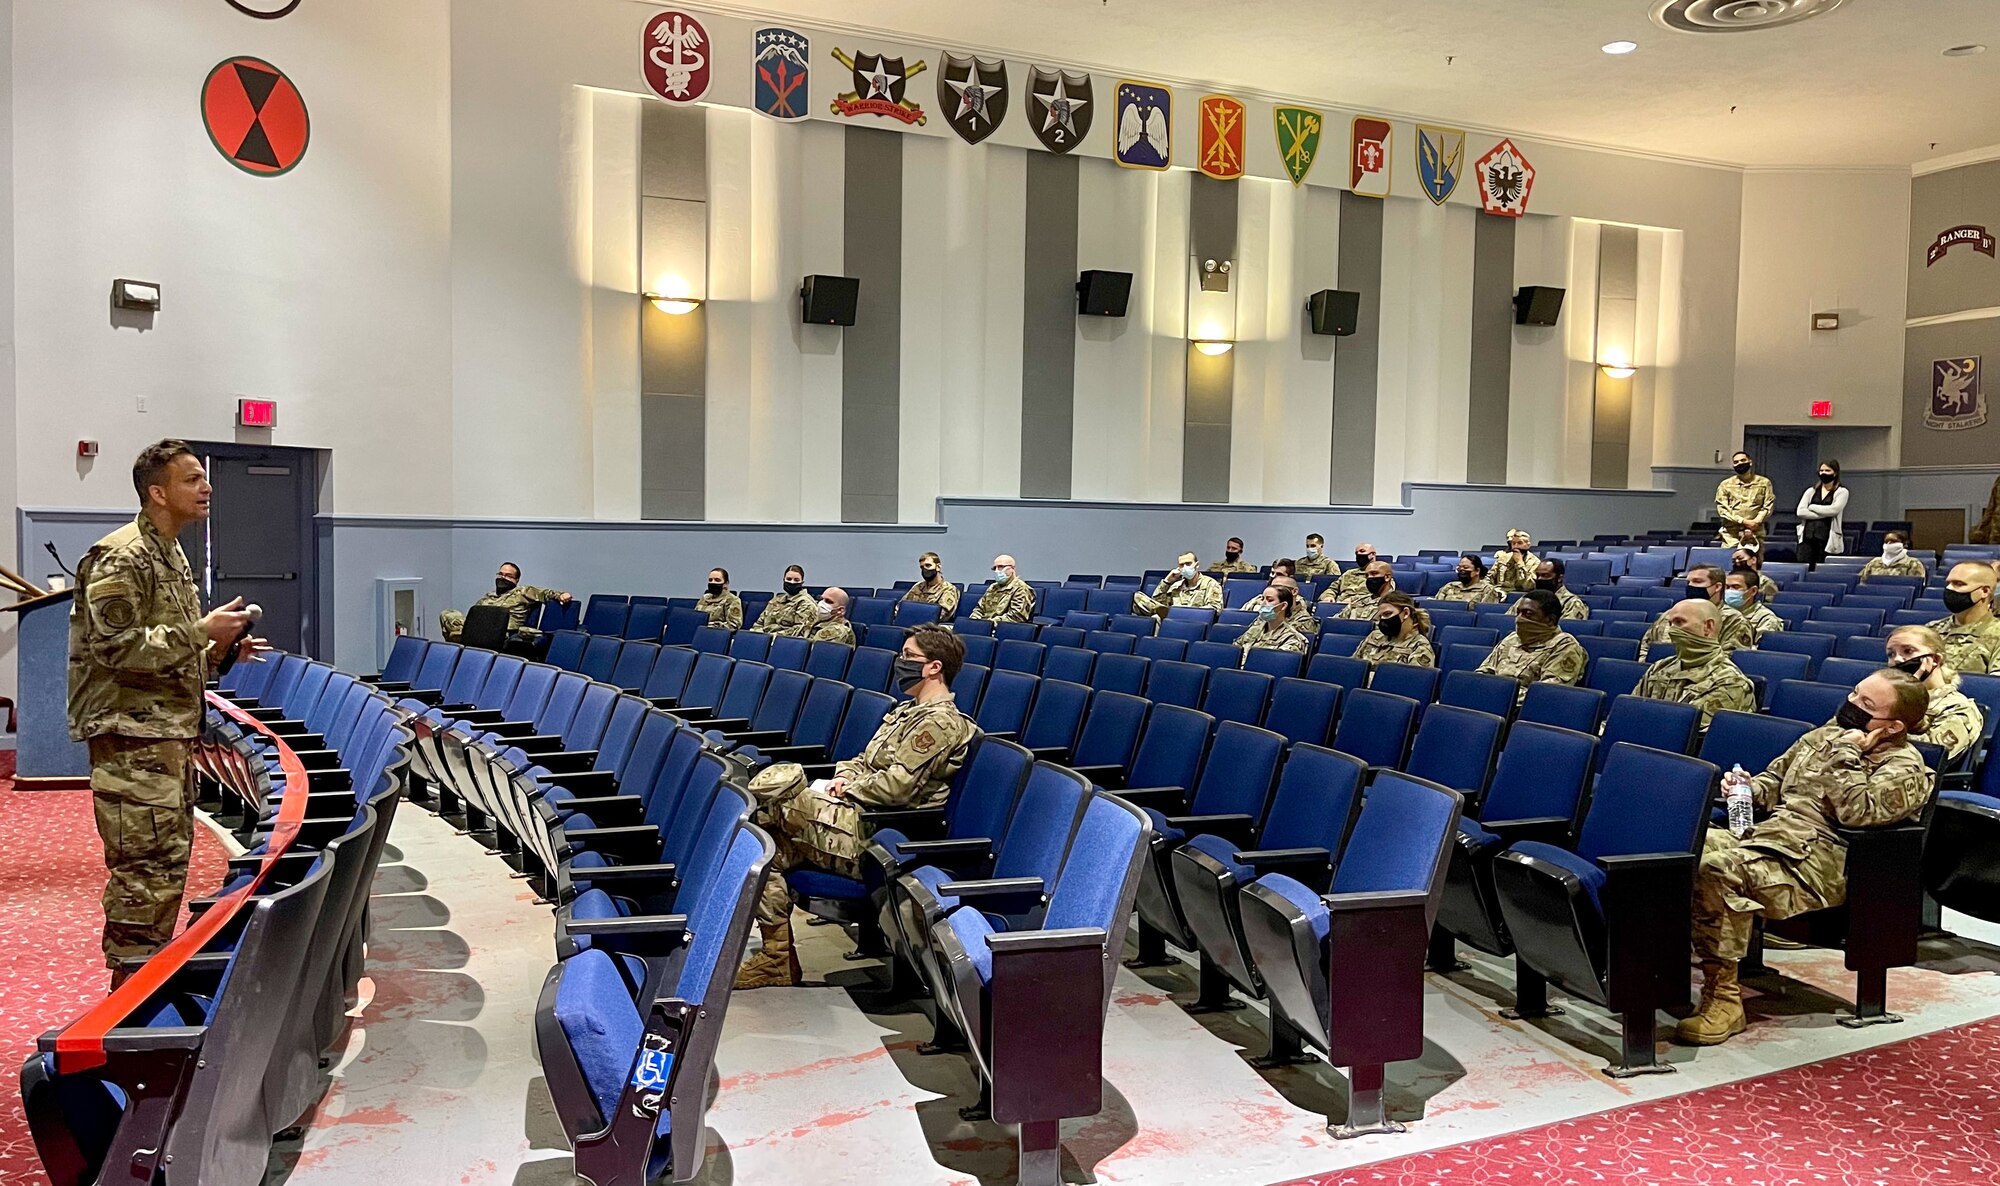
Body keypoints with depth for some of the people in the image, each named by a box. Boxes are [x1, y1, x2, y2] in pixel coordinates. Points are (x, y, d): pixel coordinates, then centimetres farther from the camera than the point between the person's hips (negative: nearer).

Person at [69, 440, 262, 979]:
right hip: (133, 738, -10)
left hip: (172, 735, 10)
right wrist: (203, 630, -19)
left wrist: (220, 649, 9)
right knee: (144, 874, -7)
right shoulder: (120, 558, -13)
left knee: (170, 864, 15)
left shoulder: (171, 556, 18)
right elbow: (116, 648, -21)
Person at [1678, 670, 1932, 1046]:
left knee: (1718, 870, -34)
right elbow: (1774, 779, 32)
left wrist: (1846, 754, -8)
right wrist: (1747, 790, 11)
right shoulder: (1824, 735, 23)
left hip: (1818, 861, -8)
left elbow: (1857, 812, -16)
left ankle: (1723, 998, -26)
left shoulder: (1904, 768, 1)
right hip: (1762, 832, 8)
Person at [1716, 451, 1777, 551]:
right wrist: (1743, 521, -11)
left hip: (1755, 534, 0)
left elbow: (1768, 506, 6)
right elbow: (1722, 509, 0)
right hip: (1731, 535, 0)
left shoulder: (1764, 482, 11)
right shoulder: (1725, 485, 9)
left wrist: (1755, 522, -10)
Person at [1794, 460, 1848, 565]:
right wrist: (1824, 514, -7)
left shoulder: (1842, 492, 6)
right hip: (1808, 537, 3)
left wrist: (1812, 507, -1)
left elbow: (1834, 509, -12)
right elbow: (1800, 511, 1)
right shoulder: (1811, 491, 14)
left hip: (1828, 539, -3)